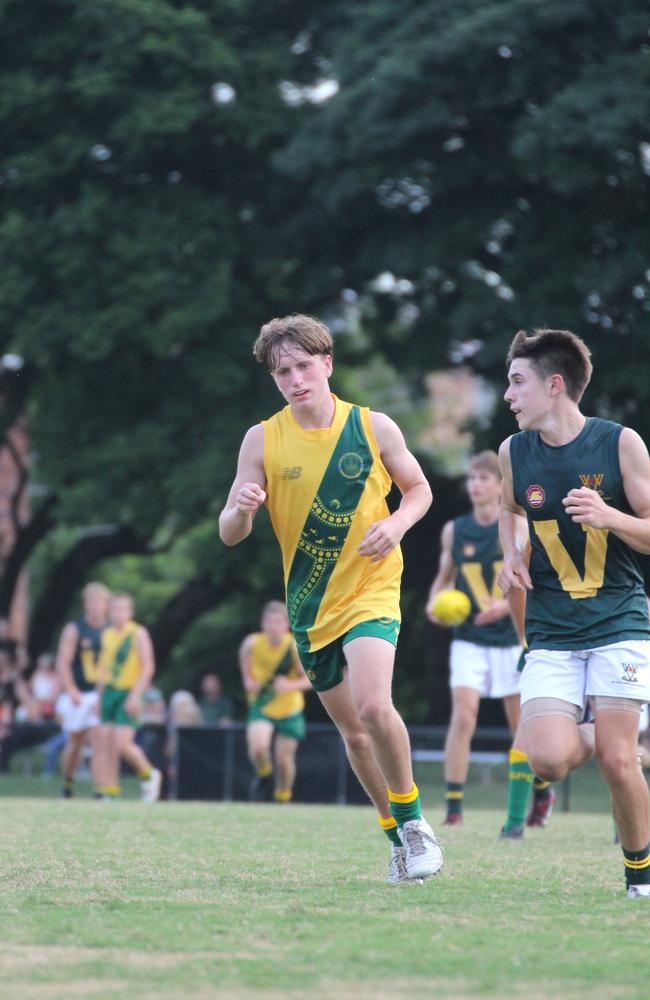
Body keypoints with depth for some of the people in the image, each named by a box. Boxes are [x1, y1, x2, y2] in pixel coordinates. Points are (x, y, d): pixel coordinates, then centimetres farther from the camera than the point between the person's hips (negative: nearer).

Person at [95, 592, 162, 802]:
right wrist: (101, 694, 17)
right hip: (109, 691, 6)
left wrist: (136, 694, -19)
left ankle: (148, 775, 10)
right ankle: (109, 792, 5)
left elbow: (148, 667, -12)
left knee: (122, 743, -15)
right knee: (106, 742, 0)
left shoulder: (138, 633, -7)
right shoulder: (107, 634, 11)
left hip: (129, 693, -6)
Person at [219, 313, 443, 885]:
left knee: (372, 704, -26)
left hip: (371, 591, -3)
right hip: (309, 604, 3)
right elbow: (230, 534, -3)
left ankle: (414, 822, -7)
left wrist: (397, 524, -11)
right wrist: (242, 509, -27)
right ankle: (398, 836, 30)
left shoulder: (374, 428, -6)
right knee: (353, 731, 11)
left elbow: (418, 488, 10)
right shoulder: (263, 440, -4)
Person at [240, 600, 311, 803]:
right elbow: (245, 657, 9)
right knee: (258, 749, -23)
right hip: (261, 706, 0)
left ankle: (282, 799, 30)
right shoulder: (252, 643, -15)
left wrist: (291, 685, -31)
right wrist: (248, 679, -7)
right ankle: (264, 775, 12)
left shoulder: (295, 647, -19)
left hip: (289, 710, 0)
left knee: (284, 759, 3)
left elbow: (310, 679, -12)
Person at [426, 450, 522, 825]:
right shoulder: (454, 530, 4)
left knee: (522, 725, 7)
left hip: (512, 639, -1)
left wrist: (507, 604, -20)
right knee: (463, 717, -15)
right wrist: (435, 603, -5)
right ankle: (454, 805, -13)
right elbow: (444, 577, 15)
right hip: (469, 639, 1)